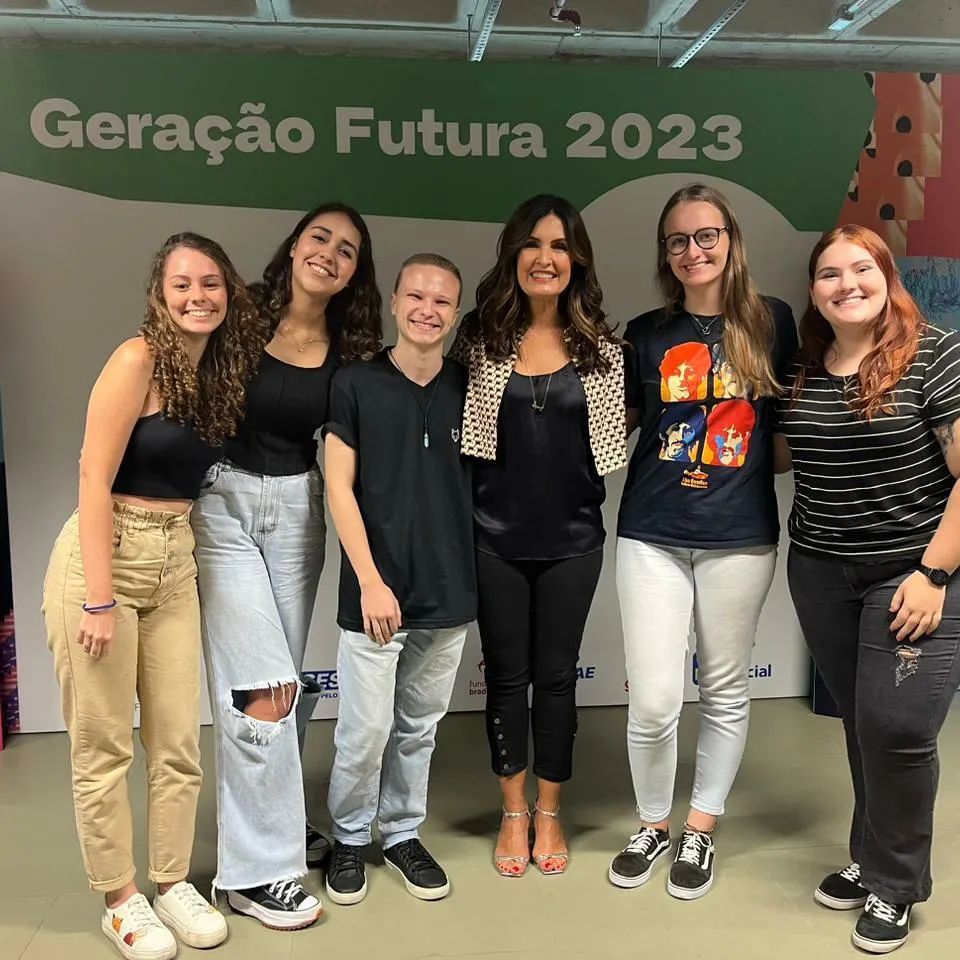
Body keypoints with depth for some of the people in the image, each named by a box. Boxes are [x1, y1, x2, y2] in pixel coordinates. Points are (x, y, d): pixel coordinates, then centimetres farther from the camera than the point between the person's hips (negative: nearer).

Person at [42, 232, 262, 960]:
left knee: (180, 740, 10)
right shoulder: (137, 360, -12)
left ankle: (173, 883, 27)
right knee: (103, 746, 5)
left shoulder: (222, 371, 8)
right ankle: (120, 899, 22)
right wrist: (99, 599, -18)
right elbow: (95, 480, -16)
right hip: (102, 558, -6)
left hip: (175, 565, 6)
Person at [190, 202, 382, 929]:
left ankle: (274, 820, 33)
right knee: (263, 687, -8)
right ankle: (258, 869, 4)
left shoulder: (348, 351, 1)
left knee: (284, 678, 13)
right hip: (222, 502, -4)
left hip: (298, 509, 4)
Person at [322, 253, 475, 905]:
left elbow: (482, 483, 12)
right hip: (376, 590, -3)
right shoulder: (356, 384, -3)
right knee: (365, 732, 2)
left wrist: (475, 576, 6)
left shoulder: (469, 388, 5)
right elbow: (339, 487, -5)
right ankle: (350, 838, 27)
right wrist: (371, 580, -12)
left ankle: (403, 833, 34)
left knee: (419, 727, 15)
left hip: (450, 593, 3)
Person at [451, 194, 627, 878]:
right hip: (497, 536, 0)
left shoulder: (600, 346, 1)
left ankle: (550, 813, 29)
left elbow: (611, 442, 6)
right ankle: (514, 812, 29)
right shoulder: (480, 339, -1)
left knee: (556, 674, 11)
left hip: (571, 538, 0)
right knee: (506, 673, 11)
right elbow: (460, 434, 1)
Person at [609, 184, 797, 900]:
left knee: (727, 690, 11)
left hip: (740, 536, 0)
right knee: (654, 701, -1)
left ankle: (701, 829, 30)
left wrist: (756, 462, -1)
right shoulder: (646, 335, 5)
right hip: (652, 535, 0)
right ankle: (652, 825, 25)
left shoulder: (771, 322, 3)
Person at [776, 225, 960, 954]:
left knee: (897, 727, -5)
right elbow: (781, 455, 19)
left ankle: (893, 885, 17)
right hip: (821, 572, 5)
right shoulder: (802, 370, 5)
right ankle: (872, 861, 31)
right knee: (862, 723, 13)